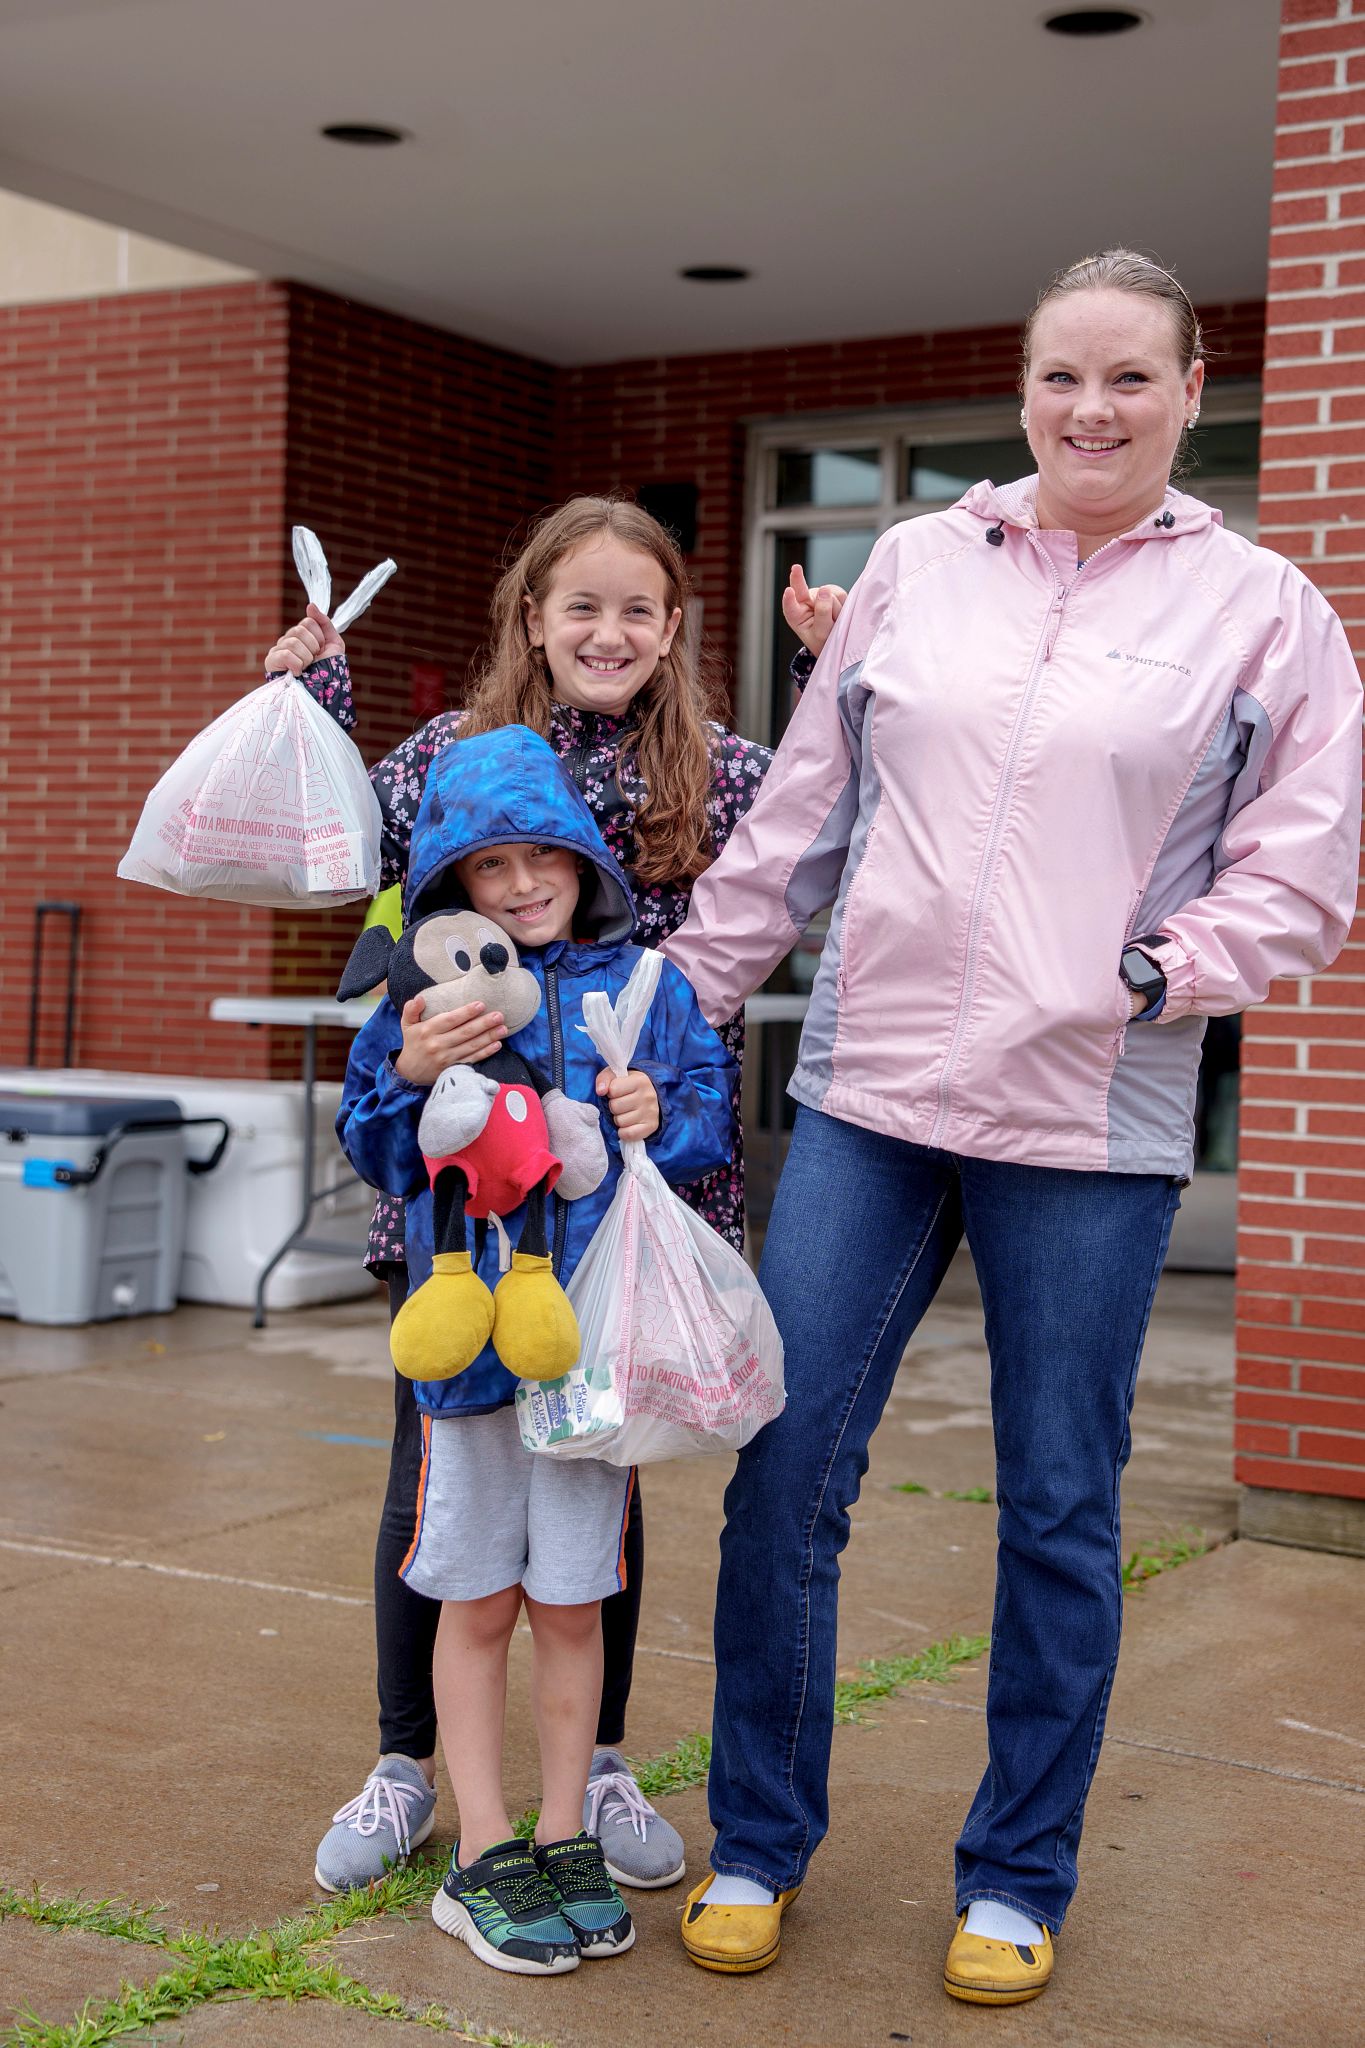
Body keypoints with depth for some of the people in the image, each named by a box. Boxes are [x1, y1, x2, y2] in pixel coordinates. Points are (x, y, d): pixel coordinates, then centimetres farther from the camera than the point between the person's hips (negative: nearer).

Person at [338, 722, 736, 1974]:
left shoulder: (646, 987, 3)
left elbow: (715, 1124, 7)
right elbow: (373, 1150, 1)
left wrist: (663, 1118, -13)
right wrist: (410, 1077, -17)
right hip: (471, 1331, 0)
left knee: (571, 1601, 9)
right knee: (476, 1604, 8)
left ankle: (566, 1836, 24)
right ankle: (483, 1854, 19)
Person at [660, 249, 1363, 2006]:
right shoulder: (914, 566, 9)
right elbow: (797, 819, 13)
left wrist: (1152, 970, -12)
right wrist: (685, 994, 12)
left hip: (1091, 1130, -2)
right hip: (868, 1089, 2)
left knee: (1058, 1512, 8)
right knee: (783, 1475, 3)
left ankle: (1017, 1878, 25)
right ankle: (758, 1843, 22)